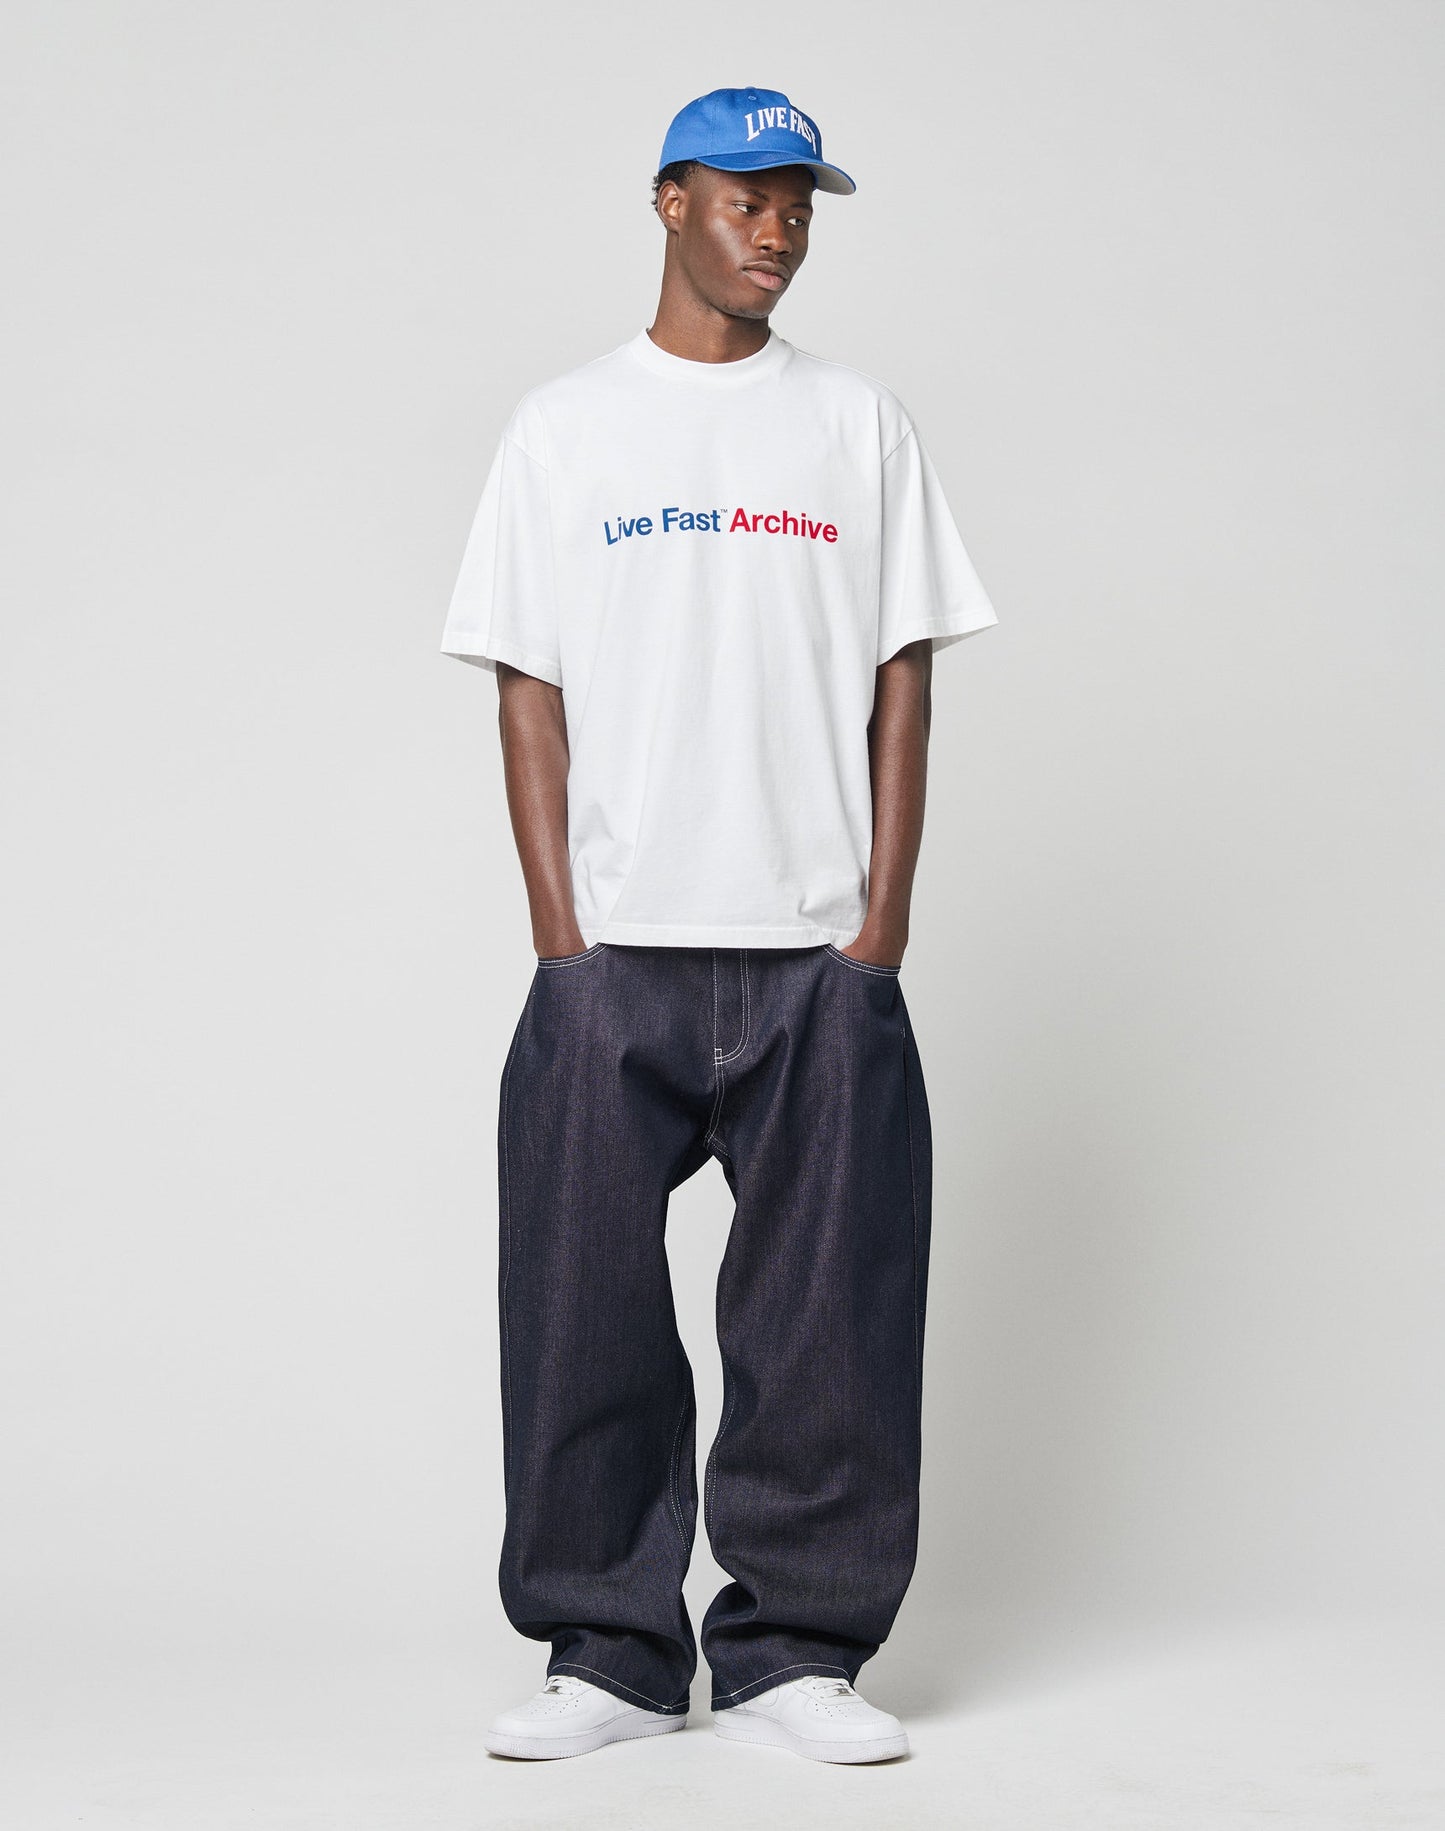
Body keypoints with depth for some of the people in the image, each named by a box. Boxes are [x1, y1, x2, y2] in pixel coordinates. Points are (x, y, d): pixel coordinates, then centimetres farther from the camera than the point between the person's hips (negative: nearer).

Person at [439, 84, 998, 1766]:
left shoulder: (861, 427, 10)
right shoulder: (565, 428, 8)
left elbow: (901, 683, 7)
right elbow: (528, 691, 4)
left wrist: (884, 924, -2)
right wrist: (558, 937, -4)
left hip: (820, 955, 1)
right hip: (612, 956, 0)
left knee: (825, 1314, 1)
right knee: (586, 1311, 2)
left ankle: (793, 1653, 13)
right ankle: (610, 1653, 14)